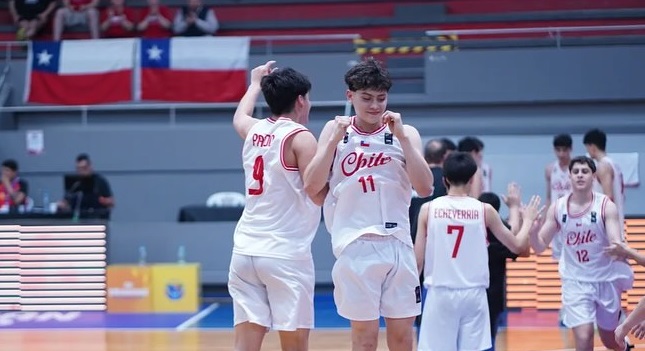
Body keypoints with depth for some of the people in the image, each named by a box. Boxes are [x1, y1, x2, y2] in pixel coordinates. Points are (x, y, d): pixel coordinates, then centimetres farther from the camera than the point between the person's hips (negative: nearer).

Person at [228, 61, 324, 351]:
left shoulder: (253, 130, 13)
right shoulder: (300, 137, -6)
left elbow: (238, 117, 38)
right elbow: (318, 195, -11)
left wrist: (256, 85, 55)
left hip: (245, 251, 6)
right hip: (286, 254, -6)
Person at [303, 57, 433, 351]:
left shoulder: (405, 133, 5)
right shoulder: (335, 130, 7)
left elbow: (425, 188, -7)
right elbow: (311, 186, -2)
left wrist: (402, 137, -12)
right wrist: (334, 140, -11)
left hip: (397, 243, 1)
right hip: (355, 245, -1)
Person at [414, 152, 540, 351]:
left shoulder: (428, 209, 0)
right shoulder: (484, 210, 1)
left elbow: (418, 260, 0)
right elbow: (518, 246, 9)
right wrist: (528, 219, 26)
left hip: (440, 294, -1)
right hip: (473, 295, 1)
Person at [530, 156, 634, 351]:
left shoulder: (605, 206, -12)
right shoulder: (557, 208, -4)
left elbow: (616, 244, -21)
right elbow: (539, 247, -2)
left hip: (606, 280, -1)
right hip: (575, 281, 1)